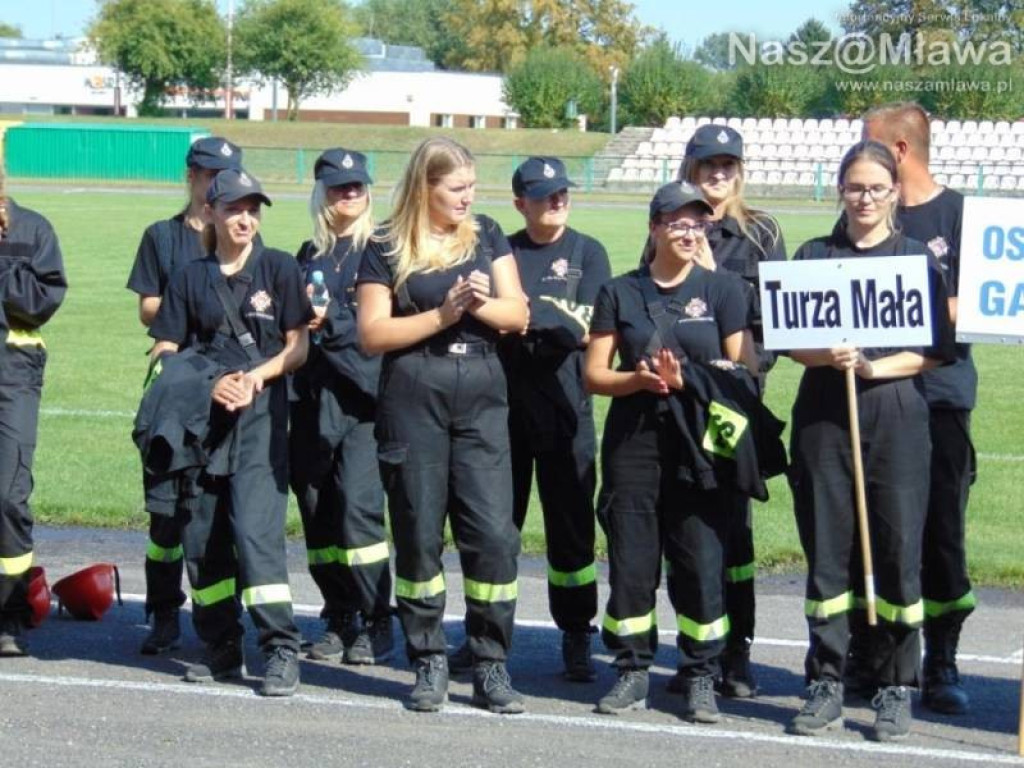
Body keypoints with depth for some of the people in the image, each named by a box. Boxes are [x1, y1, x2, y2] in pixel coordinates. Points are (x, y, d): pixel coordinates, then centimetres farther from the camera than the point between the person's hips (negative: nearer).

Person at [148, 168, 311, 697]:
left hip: (260, 413, -3)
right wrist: (208, 384, -10)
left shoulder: (278, 268, 6)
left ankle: (281, 649, -15)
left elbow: (298, 346, 5)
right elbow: (164, 352, 8)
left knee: (254, 525, -15)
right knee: (200, 532, 4)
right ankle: (221, 648, 16)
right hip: (199, 415, 3)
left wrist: (257, 375, -13)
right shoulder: (190, 278, 11)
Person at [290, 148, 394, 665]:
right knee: (316, 507, 5)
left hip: (364, 392, -6)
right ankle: (339, 619, 14)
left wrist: (332, 321, -13)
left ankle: (376, 624, -4)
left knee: (358, 505, -13)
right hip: (313, 392, 6)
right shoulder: (311, 253, 18)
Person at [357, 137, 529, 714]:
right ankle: (430, 663, 14)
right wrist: (443, 314, -11)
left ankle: (492, 666, 3)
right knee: (419, 533, 3)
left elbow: (518, 315, 7)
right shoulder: (388, 250, 2)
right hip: (412, 400, -2)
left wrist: (481, 303, -13)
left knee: (494, 532, -5)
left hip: (481, 396, 2)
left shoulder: (487, 237, 11)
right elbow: (373, 335, -5)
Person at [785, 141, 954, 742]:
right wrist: (827, 356, -13)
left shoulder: (918, 258, 6)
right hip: (823, 416, 1)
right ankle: (826, 685, 9)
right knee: (827, 551, 2)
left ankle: (897, 690, 6)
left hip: (896, 416, -1)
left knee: (899, 551, -2)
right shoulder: (813, 256, 10)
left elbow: (937, 349, 1)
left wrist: (874, 366, -12)